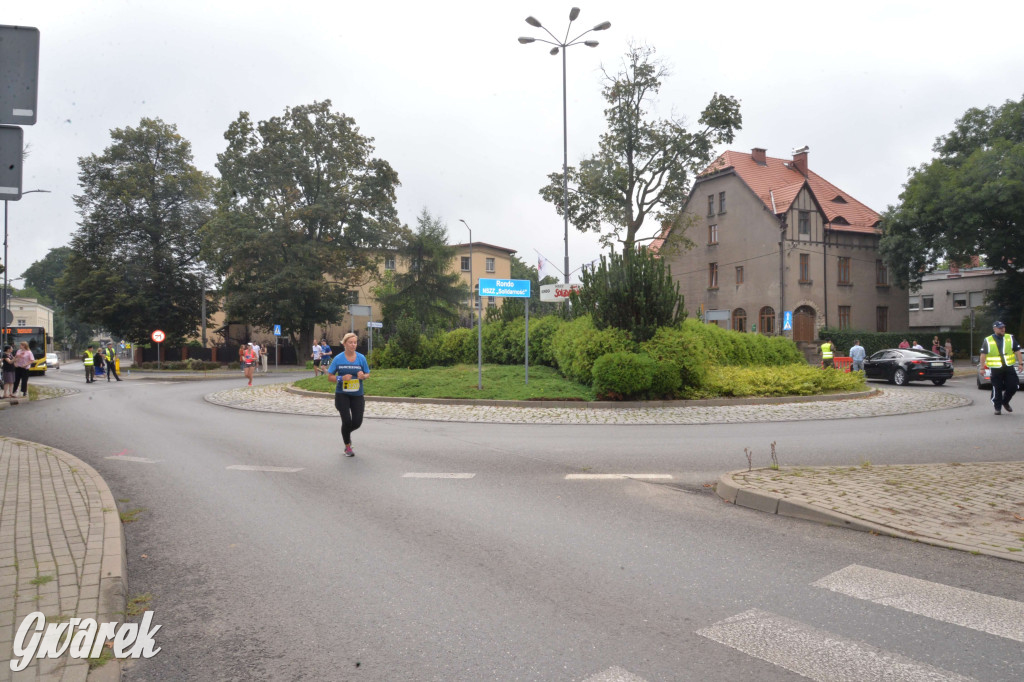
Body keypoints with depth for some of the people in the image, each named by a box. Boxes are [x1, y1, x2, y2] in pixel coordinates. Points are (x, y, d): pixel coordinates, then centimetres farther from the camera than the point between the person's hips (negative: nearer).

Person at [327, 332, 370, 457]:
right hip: (342, 394, -2)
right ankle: (347, 447, 16)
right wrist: (341, 378, -19)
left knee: (357, 422, -1)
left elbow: (367, 374, 9)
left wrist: (363, 376, -15)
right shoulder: (338, 359, -4)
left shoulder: (361, 358, 0)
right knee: (347, 421, -7)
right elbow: (330, 377, 0)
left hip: (357, 395, 2)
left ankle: (347, 433, 36)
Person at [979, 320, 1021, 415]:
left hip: (1009, 368, 2)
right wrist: (981, 368, -2)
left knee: (1013, 386, -2)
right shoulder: (987, 340, 1)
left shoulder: (1010, 338, 8)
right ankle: (998, 407, 13)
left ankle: (1005, 402, 23)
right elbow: (983, 355, 1)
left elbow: (1017, 351, 9)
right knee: (997, 389, 1)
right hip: (996, 369, -2)